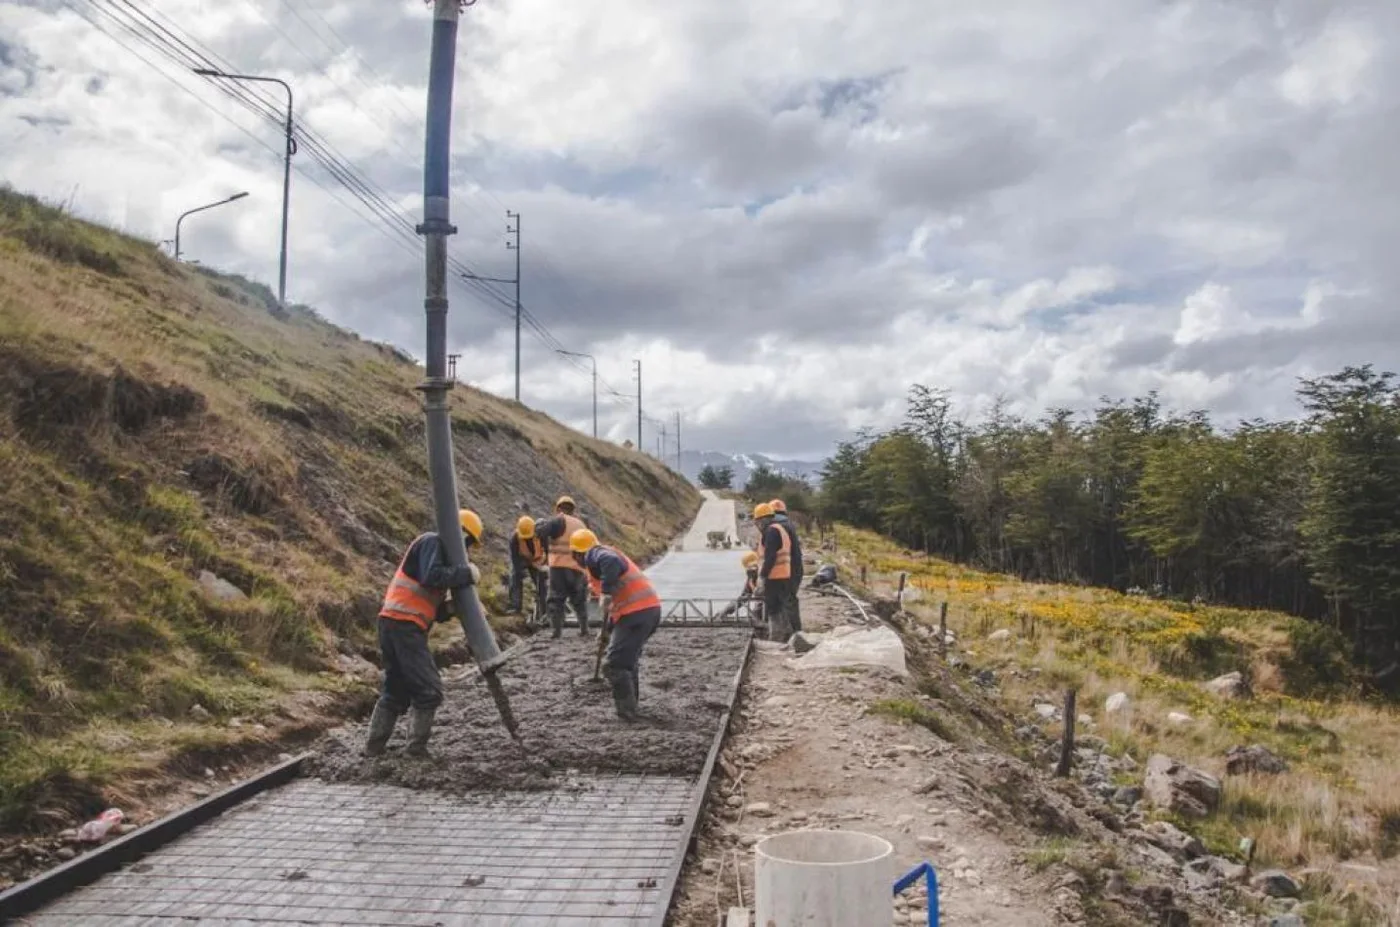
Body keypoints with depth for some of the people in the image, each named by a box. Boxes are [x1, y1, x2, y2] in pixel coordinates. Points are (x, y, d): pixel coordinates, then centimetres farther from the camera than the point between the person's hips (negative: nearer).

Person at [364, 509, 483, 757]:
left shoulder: (440, 551, 26)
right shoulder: (432, 542, -3)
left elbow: (432, 608, 22)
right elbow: (431, 577, -23)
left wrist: (449, 608, 4)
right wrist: (466, 573, -13)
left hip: (393, 623, 10)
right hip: (404, 624, -10)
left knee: (395, 691, 16)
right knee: (429, 689, -5)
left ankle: (373, 748, 18)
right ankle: (417, 749, -1)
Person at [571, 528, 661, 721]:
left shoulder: (595, 555, -1)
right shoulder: (609, 552, 27)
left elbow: (611, 562, -28)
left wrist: (606, 592, -24)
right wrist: (607, 627, 36)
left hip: (636, 613, -10)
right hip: (651, 607, 10)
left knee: (614, 665, -3)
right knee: (630, 658, 26)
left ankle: (627, 711, 1)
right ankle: (630, 703, 36)